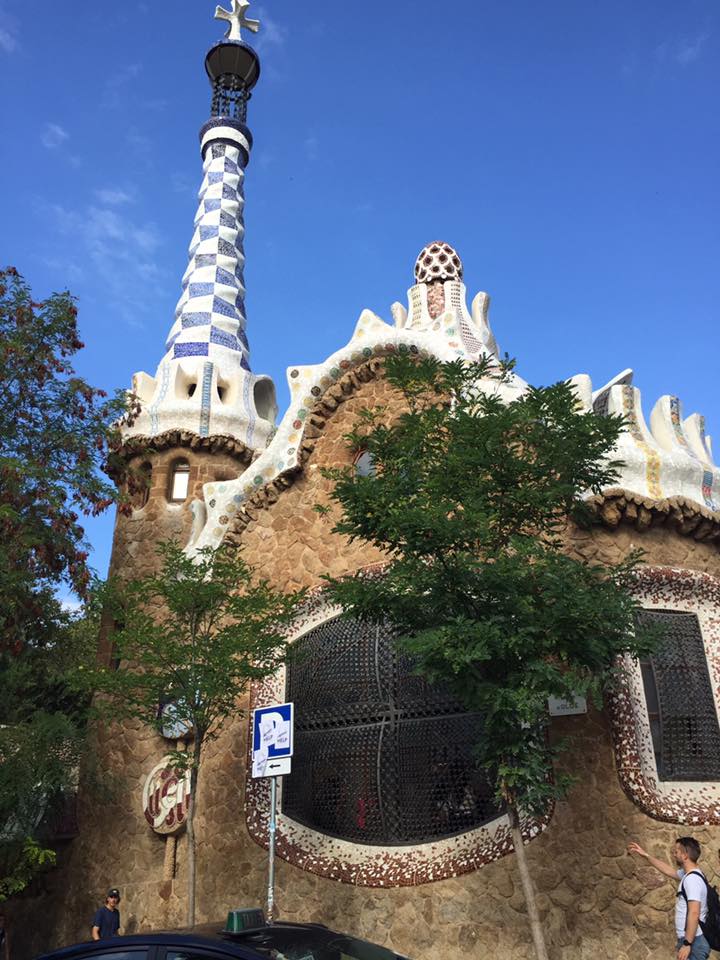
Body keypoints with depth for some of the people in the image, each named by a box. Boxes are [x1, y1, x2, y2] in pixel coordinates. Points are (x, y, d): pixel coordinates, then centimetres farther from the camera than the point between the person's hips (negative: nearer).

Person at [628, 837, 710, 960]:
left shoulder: (692, 879, -21)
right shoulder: (689, 875, 10)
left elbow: (694, 913, -26)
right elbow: (669, 871, 26)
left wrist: (687, 944, -25)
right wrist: (645, 855, 25)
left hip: (693, 942, -10)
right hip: (692, 940, 10)